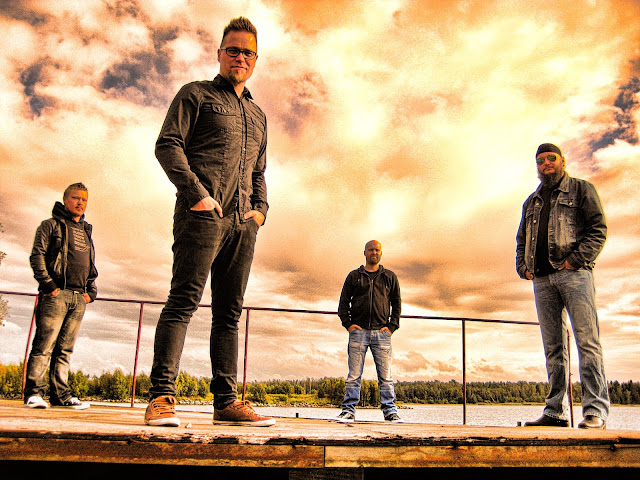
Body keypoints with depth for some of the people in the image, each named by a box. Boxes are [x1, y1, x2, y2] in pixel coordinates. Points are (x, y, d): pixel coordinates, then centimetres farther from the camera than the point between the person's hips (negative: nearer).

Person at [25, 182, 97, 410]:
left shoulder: (86, 232, 25)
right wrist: (47, 283, -13)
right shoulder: (51, 225, 7)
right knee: (44, 345, -10)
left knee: (65, 348, 5)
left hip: (79, 297, 6)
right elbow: (37, 256, -3)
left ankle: (61, 395, 5)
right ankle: (34, 393, -7)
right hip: (56, 294, -5)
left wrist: (91, 290, 12)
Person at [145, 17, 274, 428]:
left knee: (230, 312, 2)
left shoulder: (258, 115, 28)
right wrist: (196, 192, -14)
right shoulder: (196, 94, 11)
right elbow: (167, 145, -1)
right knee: (184, 301, -13)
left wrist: (261, 208, 10)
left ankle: (227, 401, 4)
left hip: (242, 222, 6)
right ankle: (162, 398, -11)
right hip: (203, 213, -6)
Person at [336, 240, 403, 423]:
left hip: (381, 332, 1)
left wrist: (392, 326, 3)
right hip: (358, 331, 0)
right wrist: (348, 324, -1)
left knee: (385, 375, 0)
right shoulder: (354, 276, 12)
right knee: (354, 374, -2)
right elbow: (343, 302, 11)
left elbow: (397, 304, 15)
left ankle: (390, 411, 5)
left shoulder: (390, 277, 15)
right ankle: (349, 410, 2)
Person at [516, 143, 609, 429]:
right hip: (542, 279, 5)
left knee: (587, 341, -9)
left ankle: (595, 411, -8)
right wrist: (523, 267, 8)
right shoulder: (531, 202, 25)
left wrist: (575, 260, -12)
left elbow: (598, 228, 0)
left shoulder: (581, 189, 10)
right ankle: (556, 411, 5)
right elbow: (522, 240, 26)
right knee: (553, 346, 4)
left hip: (574, 274, -5)